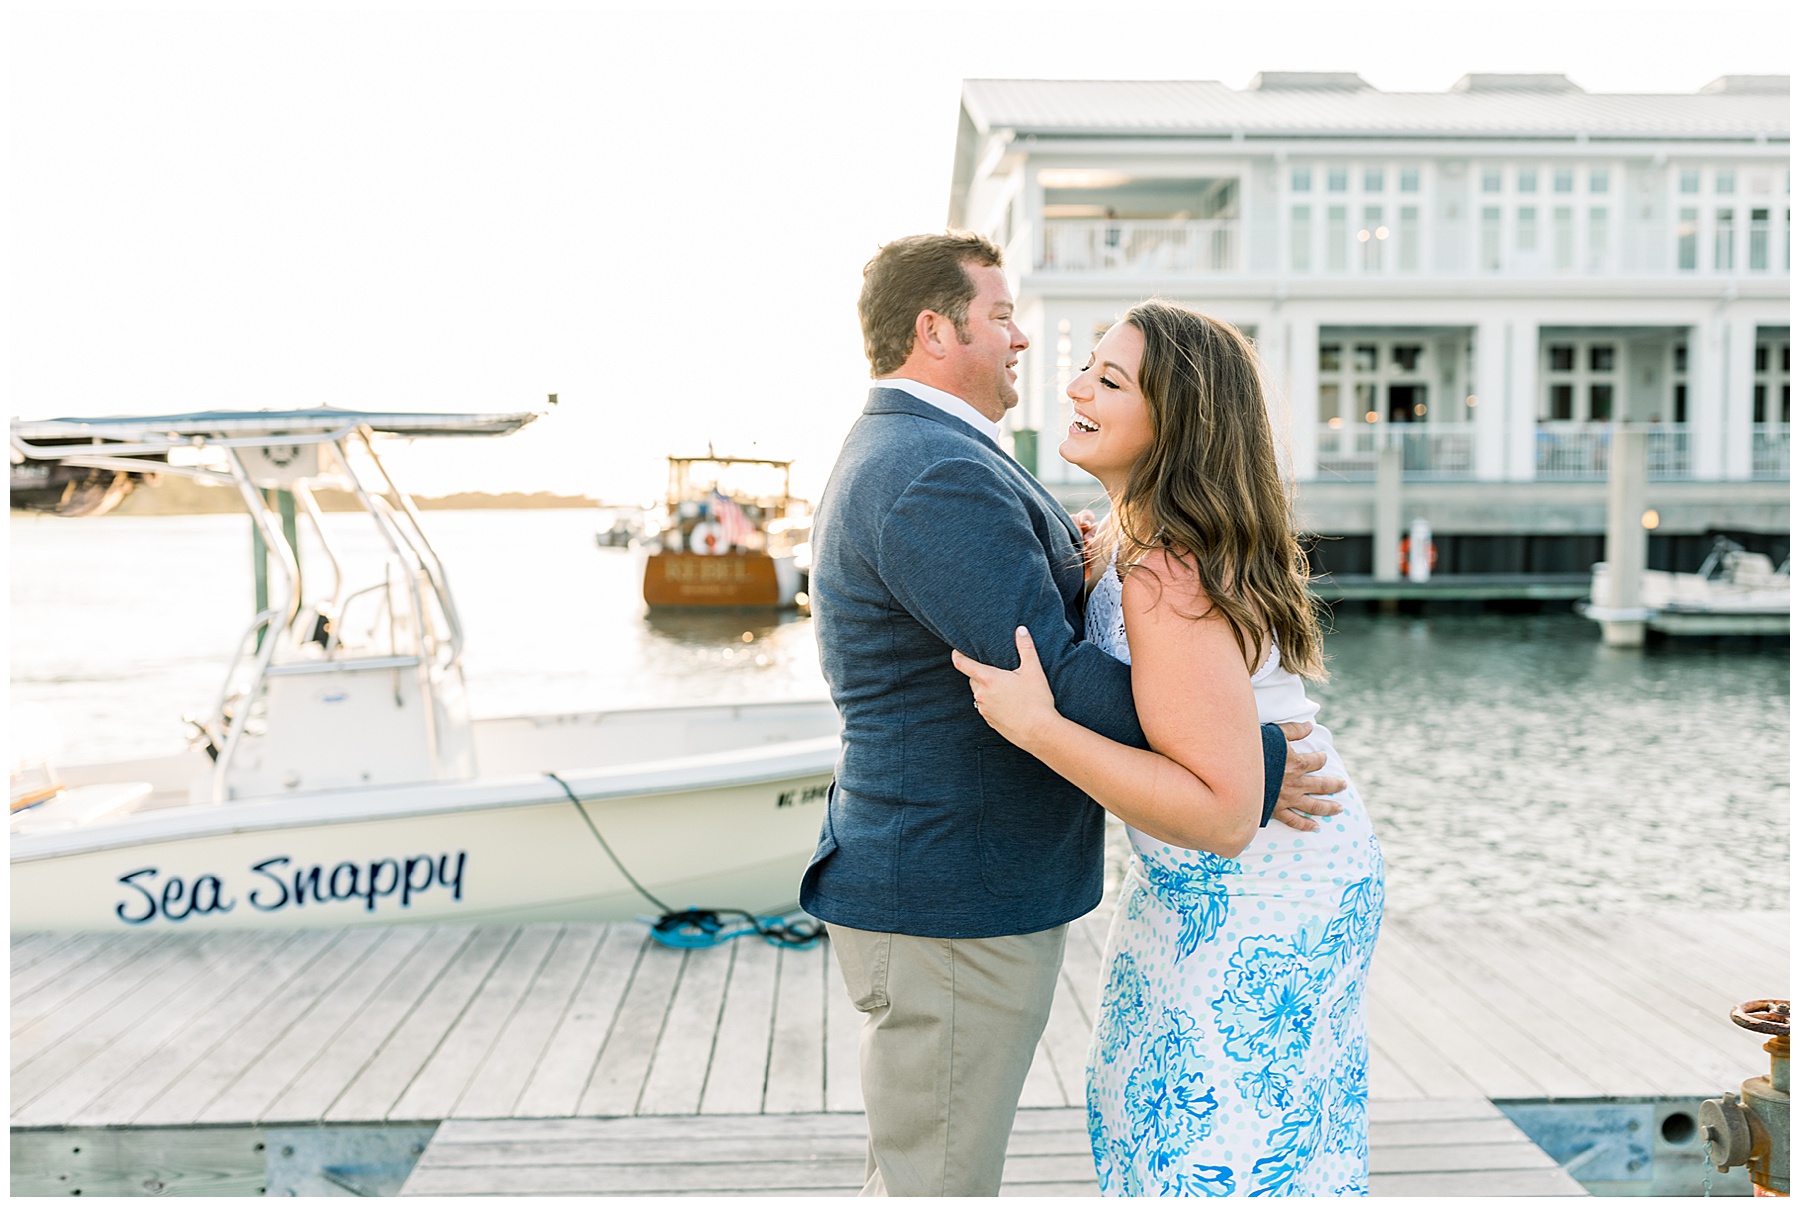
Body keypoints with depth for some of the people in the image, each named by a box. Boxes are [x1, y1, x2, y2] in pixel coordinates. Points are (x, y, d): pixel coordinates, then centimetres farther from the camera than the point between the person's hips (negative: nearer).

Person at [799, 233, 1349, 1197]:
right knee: (936, 1175, 5)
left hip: (938, 888, 11)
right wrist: (1251, 766, -20)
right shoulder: (938, 476, -22)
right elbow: (1053, 683, -27)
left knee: (918, 1169, 23)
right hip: (954, 908, -11)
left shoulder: (892, 457, 15)